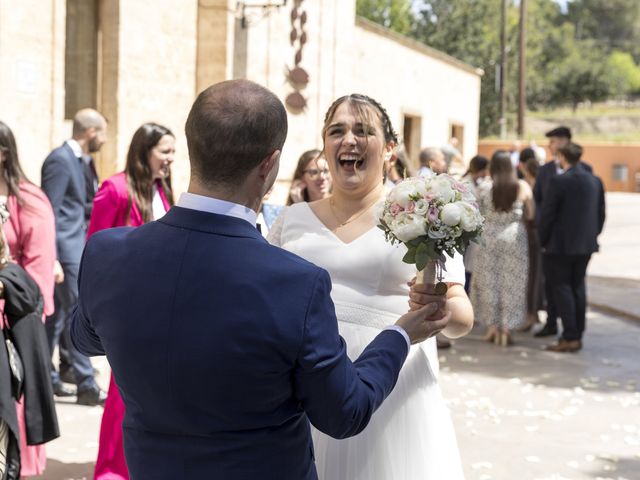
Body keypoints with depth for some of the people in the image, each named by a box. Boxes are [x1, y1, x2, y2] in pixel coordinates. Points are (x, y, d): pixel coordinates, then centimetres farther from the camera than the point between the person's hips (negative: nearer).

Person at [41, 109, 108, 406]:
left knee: (56, 315, 13)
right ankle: (86, 386, -3)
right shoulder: (60, 160, -14)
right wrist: (52, 261, -20)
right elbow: (49, 212, -18)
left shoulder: (77, 160, 14)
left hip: (75, 249, 9)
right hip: (65, 251, -9)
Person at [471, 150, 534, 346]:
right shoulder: (522, 187, -6)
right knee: (512, 284, 7)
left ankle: (492, 326, 13)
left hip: (490, 238, 0)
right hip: (514, 238, 0)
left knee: (489, 281, 11)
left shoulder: (484, 188, -7)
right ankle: (507, 328, 6)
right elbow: (530, 215, 0)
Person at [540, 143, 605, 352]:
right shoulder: (595, 181, 6)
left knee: (561, 287, 0)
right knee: (578, 286, 13)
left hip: (562, 244, -6)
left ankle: (569, 337, -3)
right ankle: (577, 335, 16)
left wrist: (543, 241, 0)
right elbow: (601, 214, 10)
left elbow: (547, 214, -11)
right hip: (586, 244, 6)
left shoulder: (558, 182, -13)